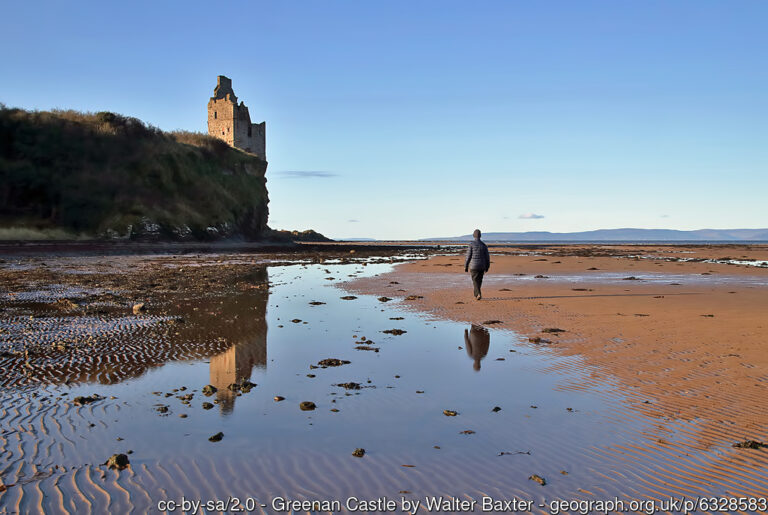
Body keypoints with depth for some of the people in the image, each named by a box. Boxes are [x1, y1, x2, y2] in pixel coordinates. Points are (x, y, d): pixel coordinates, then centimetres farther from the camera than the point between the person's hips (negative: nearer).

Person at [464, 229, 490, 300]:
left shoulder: (471, 245, -9)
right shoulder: (484, 245, 1)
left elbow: (468, 256, -8)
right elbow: (487, 257, 3)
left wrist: (466, 267, 1)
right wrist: (487, 267, 13)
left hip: (473, 266, -3)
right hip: (482, 266, 3)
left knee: (475, 281, 1)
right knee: (479, 281, 17)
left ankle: (478, 294, -18)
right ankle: (476, 295, 27)